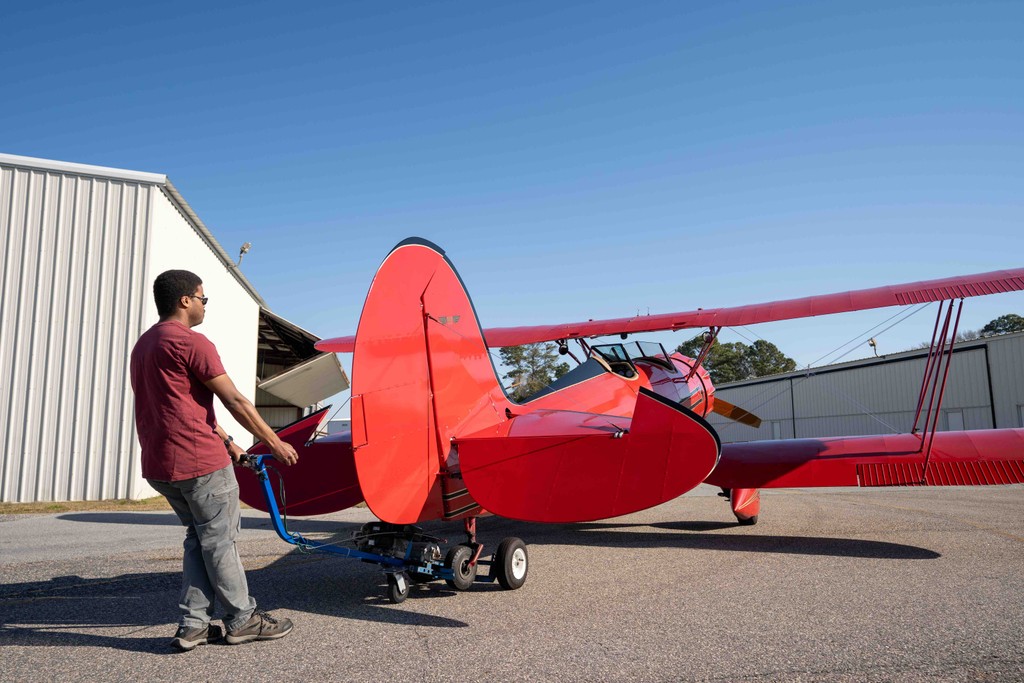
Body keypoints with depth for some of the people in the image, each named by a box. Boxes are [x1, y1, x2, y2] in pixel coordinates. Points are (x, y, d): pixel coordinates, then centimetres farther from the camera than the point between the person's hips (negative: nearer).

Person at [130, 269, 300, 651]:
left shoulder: (144, 344, 18)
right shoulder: (191, 342, -13)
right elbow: (235, 401, -12)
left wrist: (226, 441, 23)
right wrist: (275, 442, -4)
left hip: (159, 465, 9)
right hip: (199, 461, -9)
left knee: (199, 537, 17)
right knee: (219, 540, 2)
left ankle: (192, 626, 18)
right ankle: (242, 620, 13)